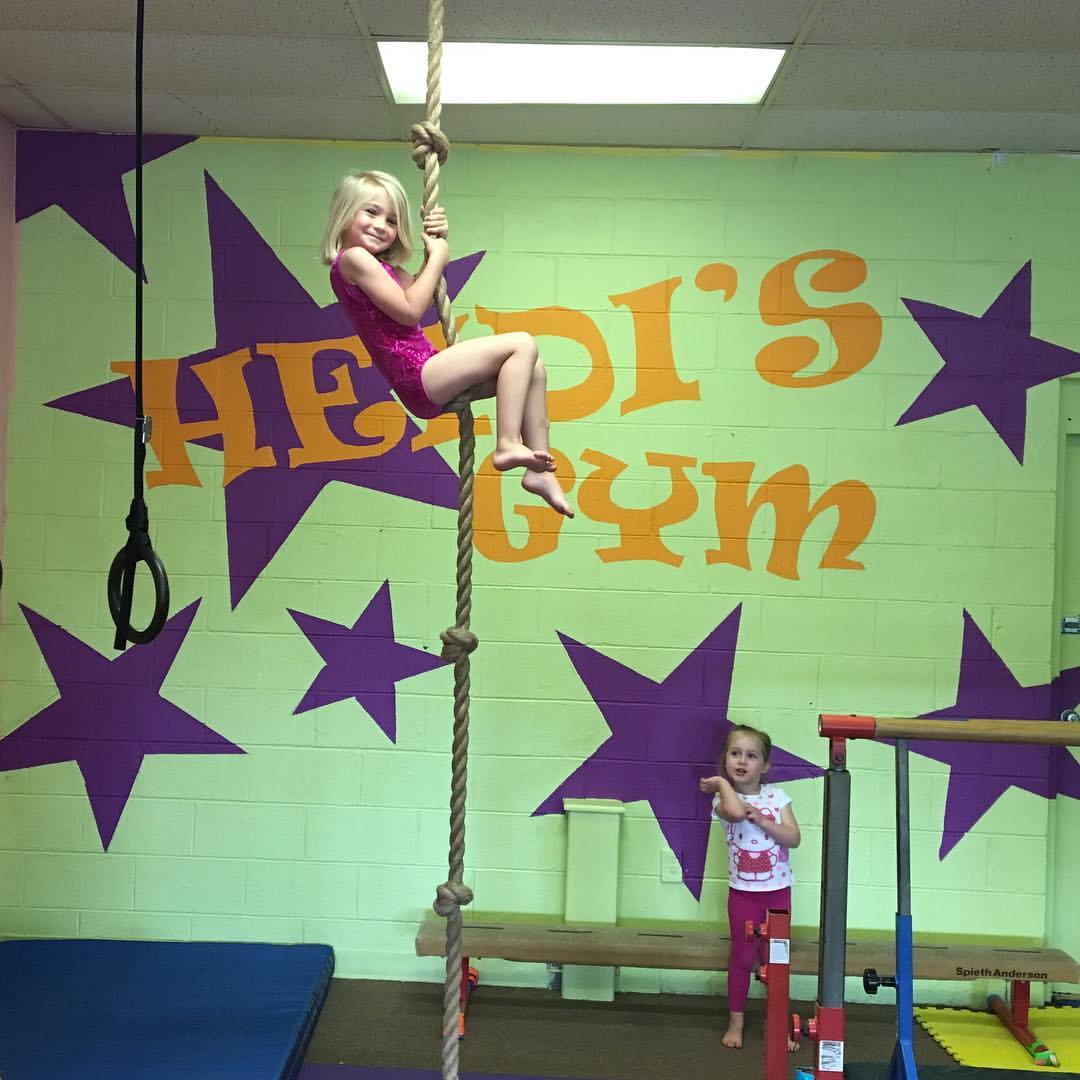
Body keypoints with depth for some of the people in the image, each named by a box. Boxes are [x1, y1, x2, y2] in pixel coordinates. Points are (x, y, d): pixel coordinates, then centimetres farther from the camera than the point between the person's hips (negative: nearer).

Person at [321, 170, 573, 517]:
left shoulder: (380, 265, 19)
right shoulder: (353, 258, -11)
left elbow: (418, 290, 31)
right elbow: (409, 310, -16)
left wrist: (435, 241, 16)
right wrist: (437, 258, -5)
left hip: (425, 378, 10)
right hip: (418, 379, -10)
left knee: (534, 368, 11)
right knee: (521, 344, -15)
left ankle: (539, 470, 8)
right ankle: (507, 444, -16)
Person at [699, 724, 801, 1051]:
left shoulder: (776, 796, -2)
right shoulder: (724, 799, -9)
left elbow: (793, 838, -9)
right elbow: (736, 812, -34)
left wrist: (760, 819, -20)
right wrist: (723, 783, -19)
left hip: (778, 891, 2)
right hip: (743, 892, -2)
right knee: (742, 957, 7)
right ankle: (735, 1022, 20)